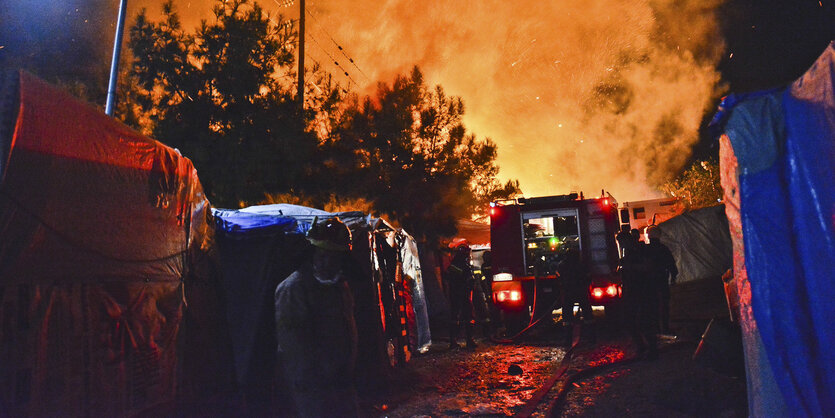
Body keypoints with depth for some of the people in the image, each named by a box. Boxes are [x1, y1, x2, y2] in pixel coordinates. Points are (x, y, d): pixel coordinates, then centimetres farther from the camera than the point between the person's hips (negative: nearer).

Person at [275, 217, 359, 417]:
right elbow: (290, 338, -19)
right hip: (311, 385, -8)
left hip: (342, 381, 8)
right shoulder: (293, 287, -14)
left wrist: (348, 369, 15)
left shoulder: (340, 284, 11)